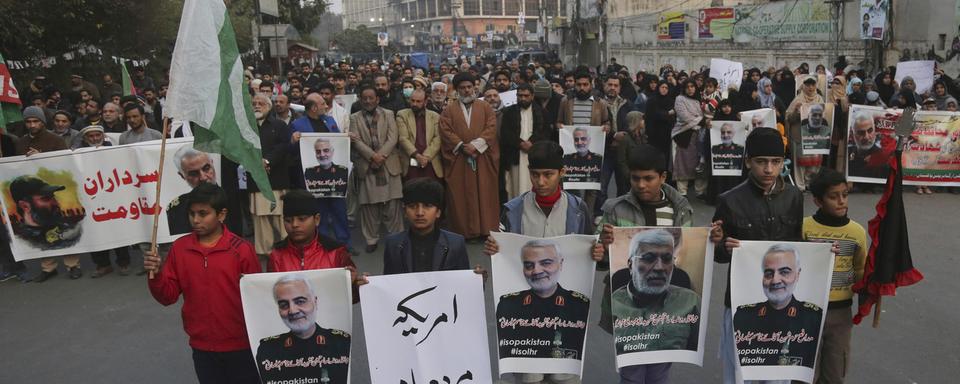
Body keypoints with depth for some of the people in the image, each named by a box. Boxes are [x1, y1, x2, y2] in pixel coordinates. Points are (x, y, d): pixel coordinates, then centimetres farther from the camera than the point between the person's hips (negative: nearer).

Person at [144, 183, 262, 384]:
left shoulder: (242, 249, -12)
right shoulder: (179, 248, 0)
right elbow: (168, 297, 1)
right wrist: (156, 275, -13)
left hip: (240, 346, -3)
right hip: (202, 348, 4)